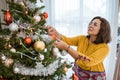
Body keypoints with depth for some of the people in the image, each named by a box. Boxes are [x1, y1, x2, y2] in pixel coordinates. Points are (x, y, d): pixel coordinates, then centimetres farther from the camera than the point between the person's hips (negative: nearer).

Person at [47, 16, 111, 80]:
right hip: (78, 73, 4)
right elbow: (67, 40, -18)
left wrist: (66, 47, -42)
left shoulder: (104, 47, -22)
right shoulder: (82, 38, -5)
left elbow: (88, 61, -35)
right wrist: (55, 33, -38)